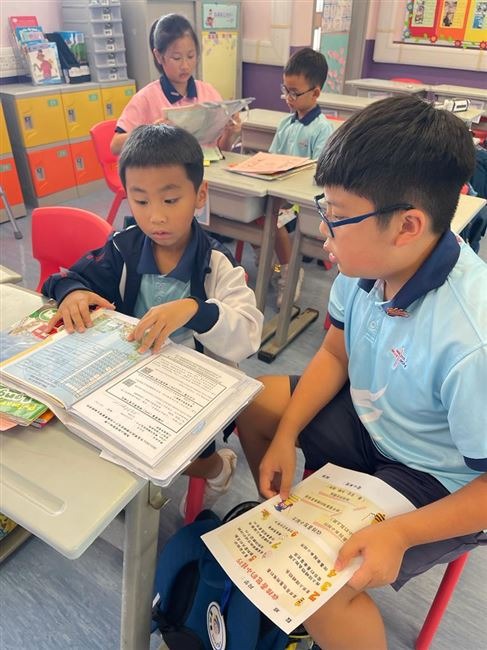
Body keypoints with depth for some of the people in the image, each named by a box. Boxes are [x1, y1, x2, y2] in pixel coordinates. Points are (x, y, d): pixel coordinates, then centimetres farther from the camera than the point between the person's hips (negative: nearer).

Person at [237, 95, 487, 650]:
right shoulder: (369, 265, -16)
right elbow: (335, 355, 0)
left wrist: (401, 533, -27)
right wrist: (285, 436, -7)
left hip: (440, 482, -6)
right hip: (369, 418, 7)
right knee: (249, 401, 6)